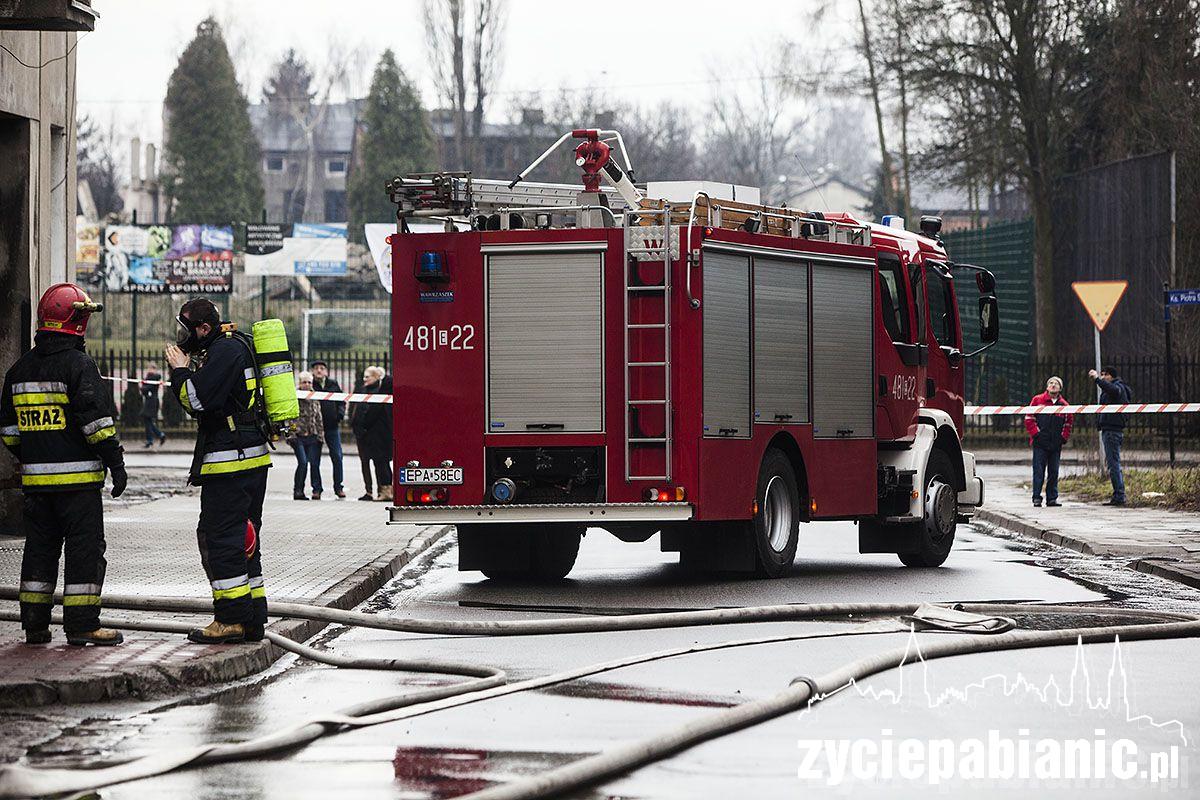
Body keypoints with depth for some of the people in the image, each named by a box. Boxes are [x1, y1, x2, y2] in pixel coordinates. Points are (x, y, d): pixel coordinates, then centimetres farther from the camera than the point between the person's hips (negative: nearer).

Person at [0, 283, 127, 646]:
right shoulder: (79, 364, -11)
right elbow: (96, 419, -16)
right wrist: (116, 462, -11)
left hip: (35, 478, 6)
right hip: (77, 476, -6)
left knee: (40, 548, 13)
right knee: (84, 548, -2)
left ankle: (34, 623, 14)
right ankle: (81, 625, -4)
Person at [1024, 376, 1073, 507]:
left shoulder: (1064, 405, 10)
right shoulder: (1038, 400, 2)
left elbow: (1069, 422, 19)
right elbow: (1029, 418, 2)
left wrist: (1064, 437, 6)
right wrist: (1035, 433, -6)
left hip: (1056, 444, 3)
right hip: (1040, 443, -3)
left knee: (1054, 472, 6)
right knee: (1039, 471, -5)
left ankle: (1052, 498, 12)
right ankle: (1037, 498, -2)